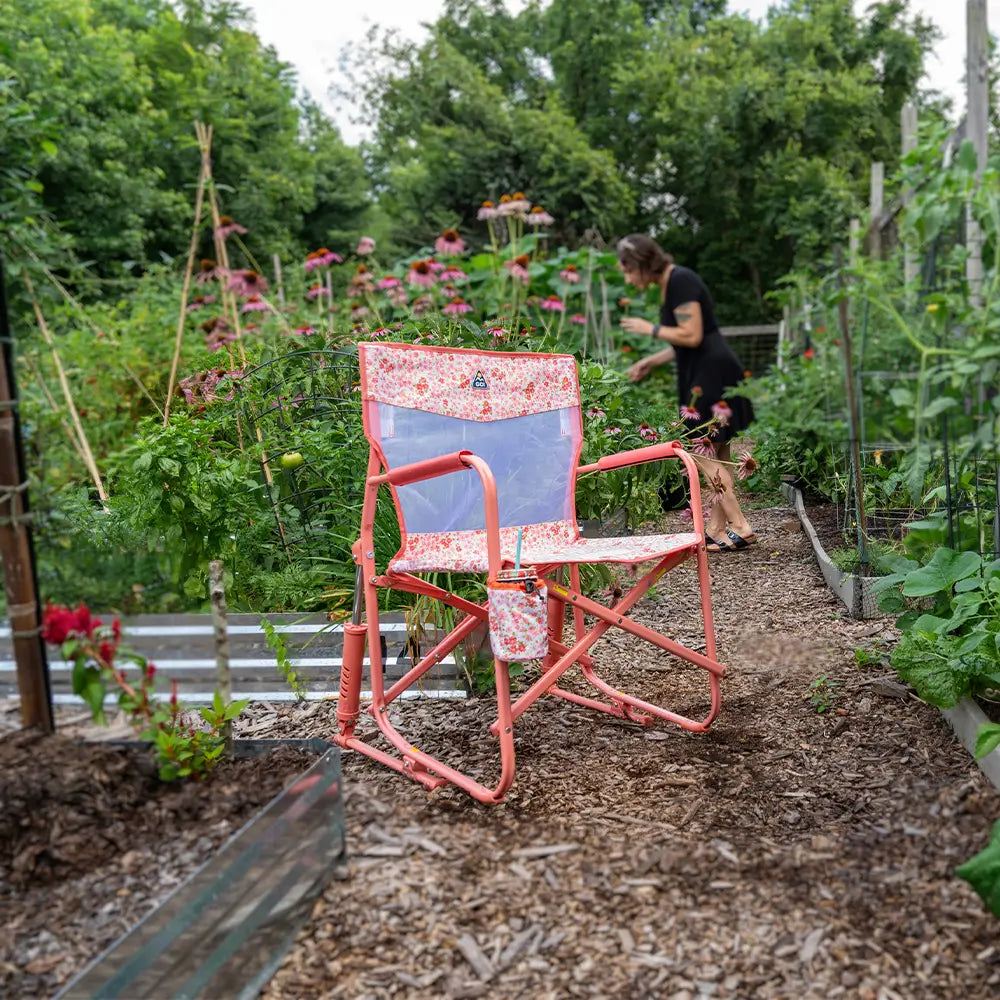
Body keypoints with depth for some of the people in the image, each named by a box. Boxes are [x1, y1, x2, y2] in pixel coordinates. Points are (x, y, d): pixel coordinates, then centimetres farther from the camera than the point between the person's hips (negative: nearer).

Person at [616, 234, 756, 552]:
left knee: (702, 452, -8)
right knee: (715, 454, 11)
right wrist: (650, 362, 20)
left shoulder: (680, 281, -14)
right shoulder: (669, 284, 16)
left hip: (710, 375, -10)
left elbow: (692, 336, -20)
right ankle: (717, 530, 16)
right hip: (703, 374, 10)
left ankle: (739, 527, -5)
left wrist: (650, 328, -9)